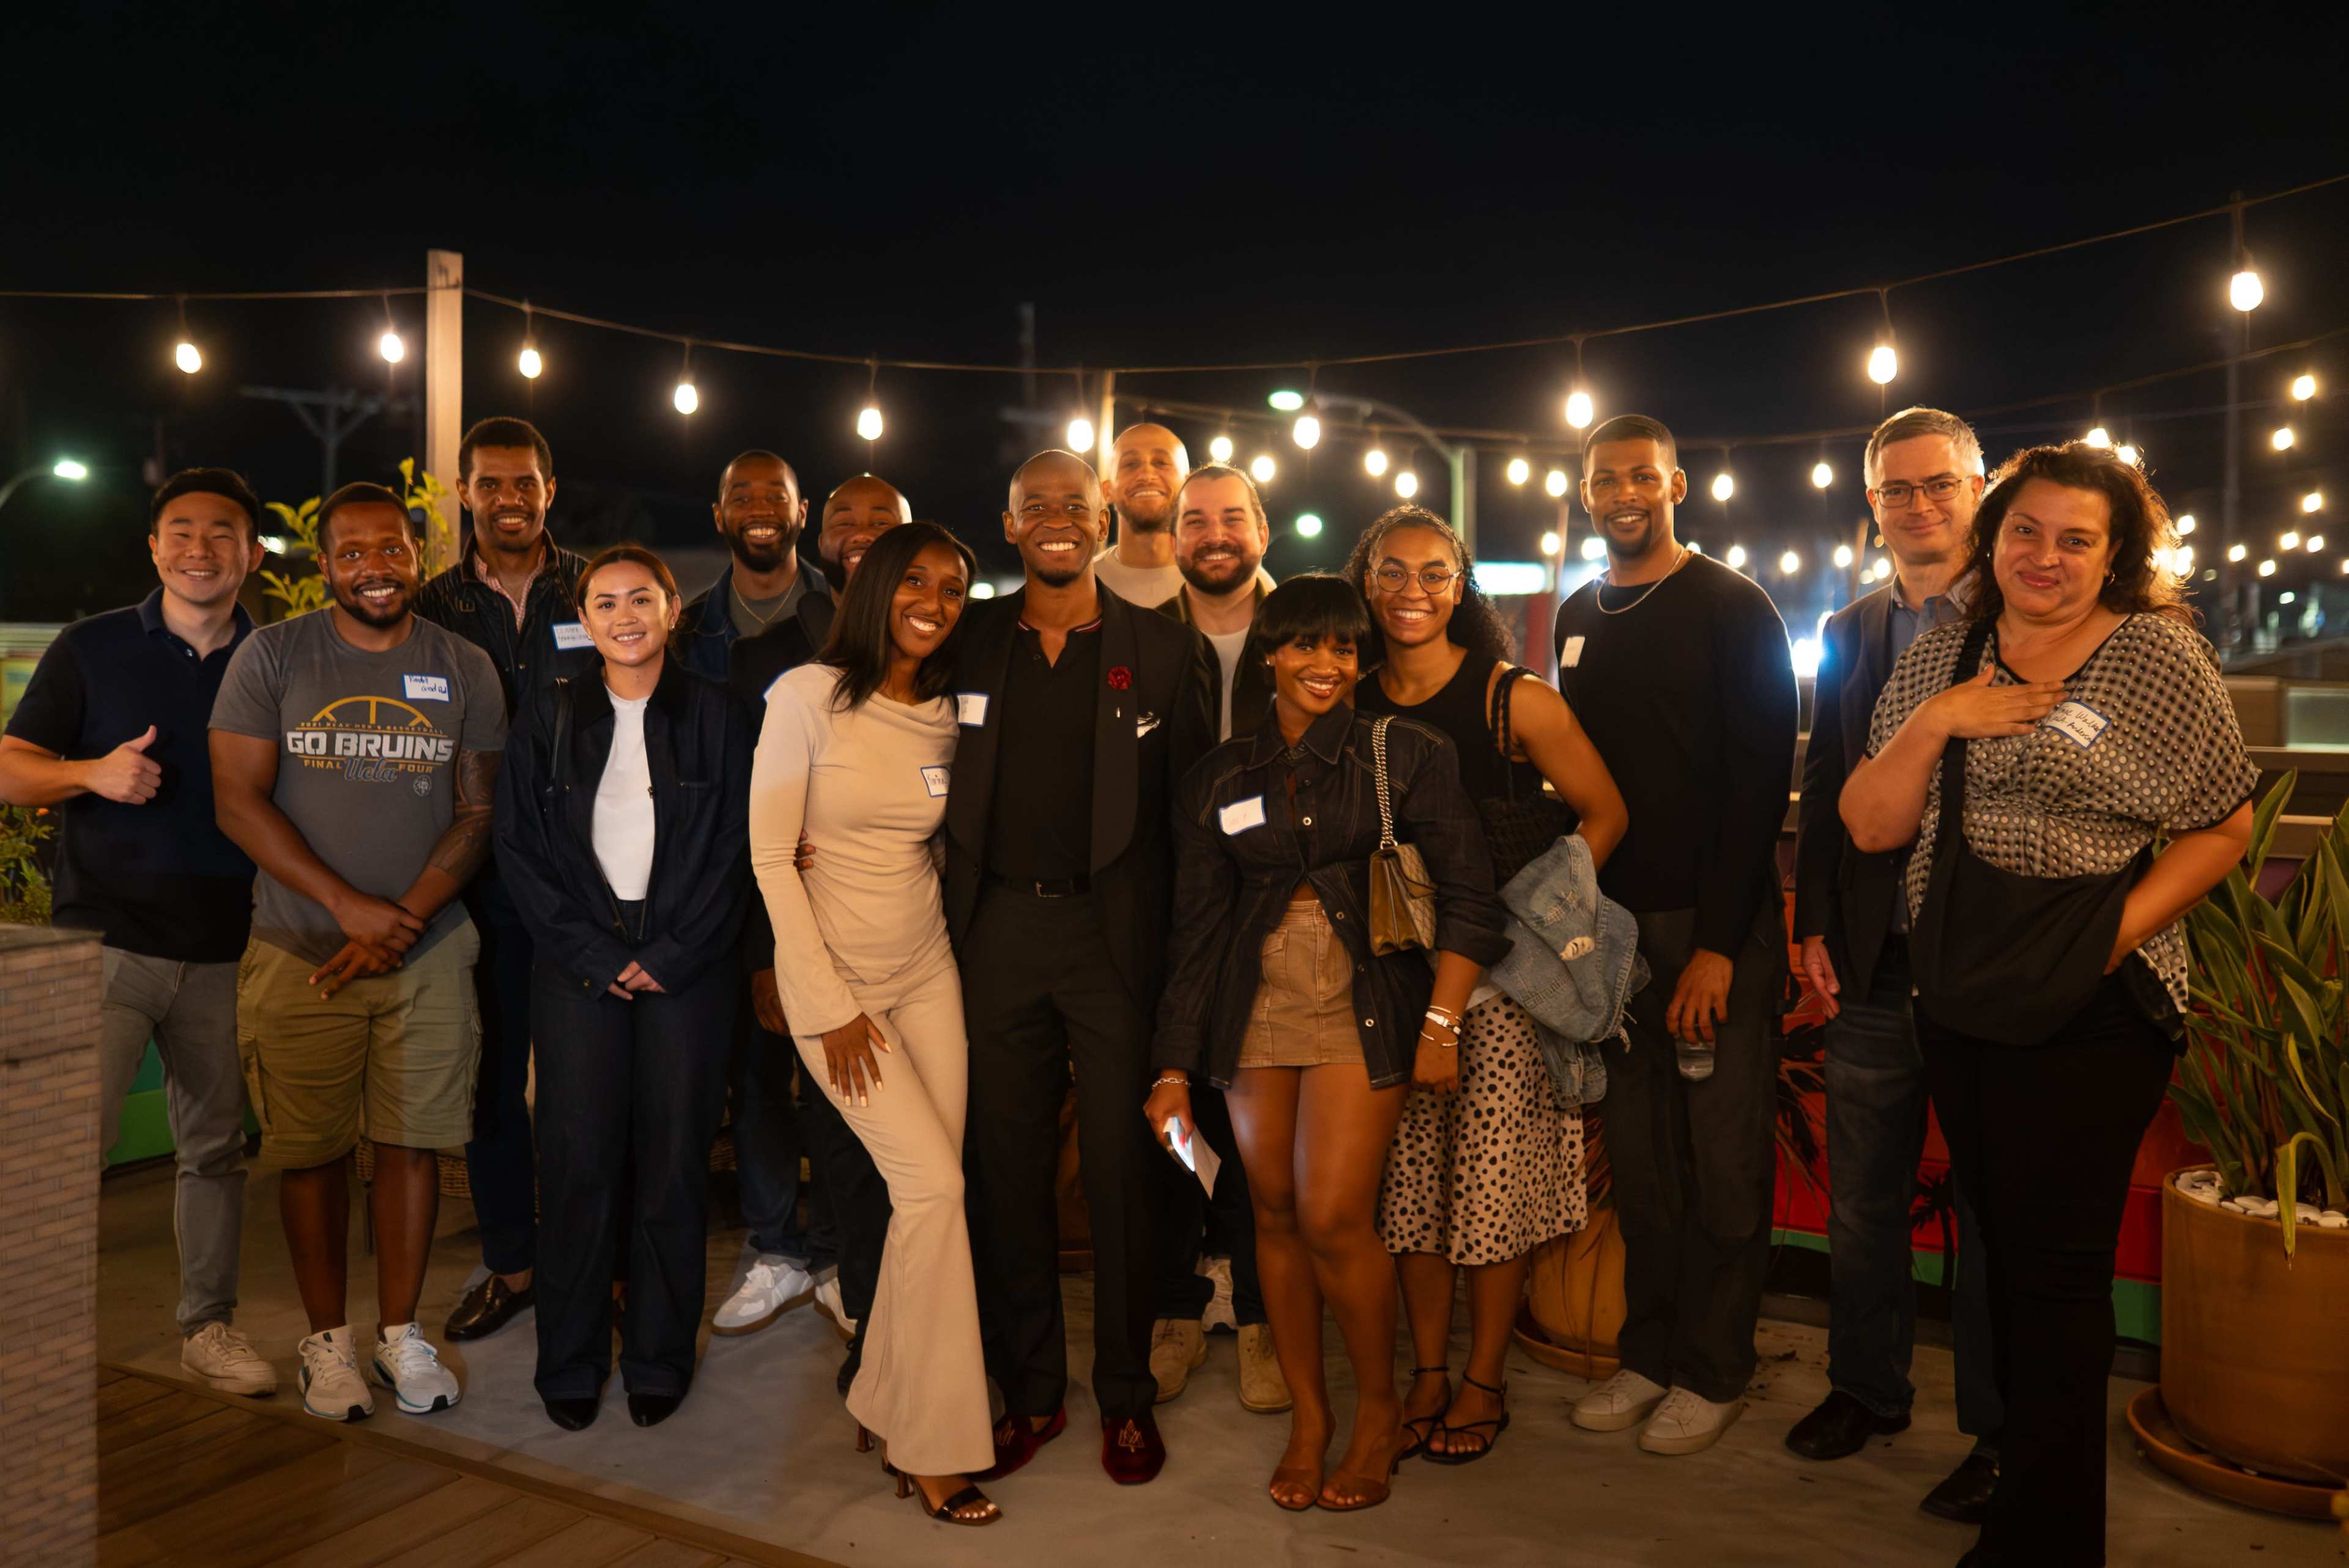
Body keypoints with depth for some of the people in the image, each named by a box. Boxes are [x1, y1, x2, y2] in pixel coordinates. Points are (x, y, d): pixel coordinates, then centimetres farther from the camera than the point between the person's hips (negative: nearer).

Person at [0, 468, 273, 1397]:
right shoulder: (93, 649, 2)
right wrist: (93, 772, -17)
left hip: (223, 952, 3)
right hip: (106, 937, -2)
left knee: (215, 1145, 11)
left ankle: (209, 1326, 24)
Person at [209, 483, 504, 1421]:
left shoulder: (464, 669, 5)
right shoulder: (270, 658, 1)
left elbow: (479, 811, 3)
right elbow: (238, 799, -4)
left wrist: (403, 920, -10)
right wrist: (350, 905, -12)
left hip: (428, 952, 1)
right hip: (298, 954, -1)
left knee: (411, 1141, 5)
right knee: (310, 1150, 5)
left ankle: (400, 1334, 20)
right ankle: (327, 1339, 21)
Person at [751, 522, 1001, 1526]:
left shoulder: (947, 718, 5)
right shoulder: (809, 696, -10)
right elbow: (770, 858, -11)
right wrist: (833, 1009, -12)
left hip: (927, 972, 5)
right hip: (832, 978, -5)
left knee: (929, 1192, 1)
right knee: (934, 1184, -12)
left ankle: (887, 1403, 21)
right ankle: (934, 1444, 2)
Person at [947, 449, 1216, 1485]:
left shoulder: (1165, 650, 2)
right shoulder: (971, 643, 8)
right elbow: (948, 792, 11)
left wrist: (1186, 951, -5)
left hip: (1115, 932, -2)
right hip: (999, 928, 2)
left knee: (1120, 1167, 5)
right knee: (1006, 1164, 9)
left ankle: (1126, 1395, 22)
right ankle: (1028, 1390, 25)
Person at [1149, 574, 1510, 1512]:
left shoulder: (1404, 755, 0)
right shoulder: (1223, 778, 8)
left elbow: (1467, 895, -2)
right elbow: (1196, 930, 9)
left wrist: (1441, 1025, -9)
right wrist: (1176, 1067, 6)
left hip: (1363, 1007, -3)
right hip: (1256, 1012, 4)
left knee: (1333, 1218, -9)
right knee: (1275, 1215, 6)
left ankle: (1379, 1413, 15)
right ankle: (1307, 1414, 24)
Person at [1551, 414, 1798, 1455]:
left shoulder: (1732, 610, -4)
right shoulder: (1578, 617, 14)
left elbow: (1759, 781, -10)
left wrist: (1717, 941, -16)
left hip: (1715, 925, -5)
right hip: (1614, 916, 5)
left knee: (1723, 1154, 3)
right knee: (1638, 1154, 10)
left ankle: (1713, 1372, 16)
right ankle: (1649, 1355, 22)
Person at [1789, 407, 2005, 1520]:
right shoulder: (1848, 633, 10)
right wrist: (1815, 925, 5)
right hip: (1875, 966, 4)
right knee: (1862, 1198, 15)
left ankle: (2001, 1435, 24)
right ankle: (1867, 1388, 33)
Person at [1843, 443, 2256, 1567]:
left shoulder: (2158, 655, -5)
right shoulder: (1938, 660, 8)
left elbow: (2223, 827, -4)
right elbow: (1870, 827, 3)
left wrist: (2118, 932, -15)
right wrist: (1932, 722, -11)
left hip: (2088, 1015, -5)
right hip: (1958, 1004, 5)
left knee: (2057, 1267, 3)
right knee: (2004, 1246, 16)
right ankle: (2026, 1465, 33)